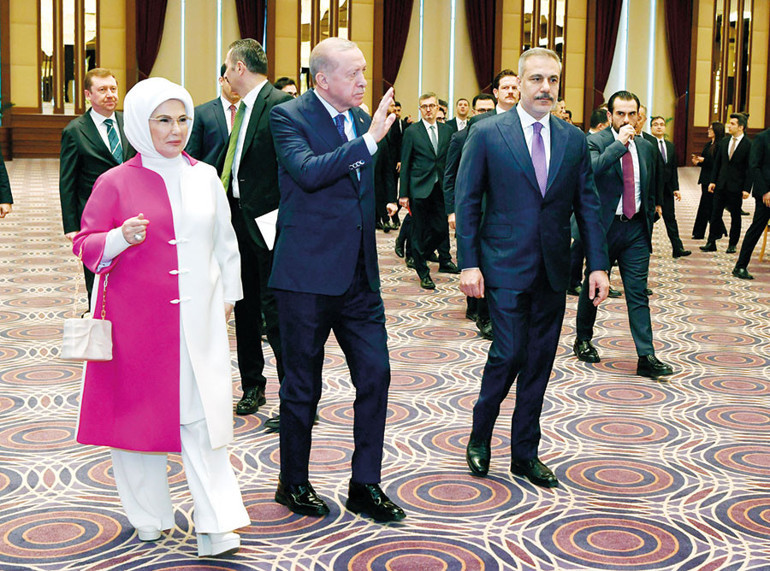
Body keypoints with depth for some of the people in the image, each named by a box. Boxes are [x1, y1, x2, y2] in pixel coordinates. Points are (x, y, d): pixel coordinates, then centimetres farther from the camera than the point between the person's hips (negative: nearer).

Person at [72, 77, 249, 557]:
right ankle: (149, 515, 21)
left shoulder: (205, 177, 8)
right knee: (139, 408, 6)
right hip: (136, 318, -1)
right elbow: (85, 245, -1)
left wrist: (228, 295, 18)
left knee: (202, 414, -4)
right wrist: (121, 237, -20)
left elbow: (224, 241, 18)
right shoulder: (115, 183, -1)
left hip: (198, 318, 2)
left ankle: (216, 522, -3)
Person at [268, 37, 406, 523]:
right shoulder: (289, 117, -9)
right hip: (308, 275, -6)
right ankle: (294, 484, 24)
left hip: (359, 276, 6)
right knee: (303, 386, 6)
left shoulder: (361, 118, 11)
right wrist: (368, 141, -28)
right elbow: (308, 172, -28)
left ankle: (365, 486, 16)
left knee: (376, 374, 4)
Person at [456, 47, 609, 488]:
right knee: (509, 353, -8)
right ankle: (480, 436, 17)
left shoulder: (574, 139, 8)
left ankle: (525, 453, 21)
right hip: (506, 267, -4)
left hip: (554, 270, 4)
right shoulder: (487, 134, -3)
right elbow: (467, 202, -3)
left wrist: (598, 265, 2)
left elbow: (588, 205, 9)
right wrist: (469, 264, -9)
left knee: (539, 362, 8)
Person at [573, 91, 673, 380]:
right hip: (604, 226, -3)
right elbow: (591, 170, -28)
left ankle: (646, 357, -4)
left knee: (638, 293, -2)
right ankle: (583, 340, 32)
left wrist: (650, 213, 16)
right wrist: (620, 143, -25)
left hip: (636, 228, 3)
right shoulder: (595, 141, -7)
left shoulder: (646, 147, 9)